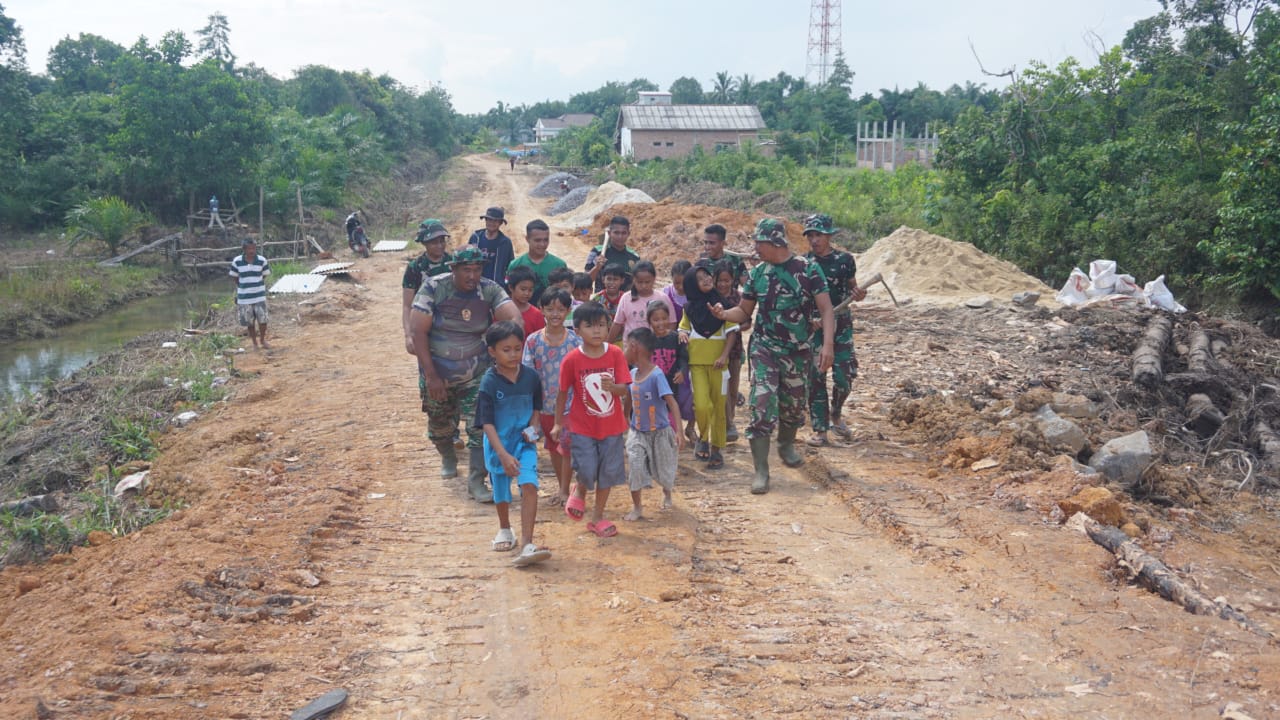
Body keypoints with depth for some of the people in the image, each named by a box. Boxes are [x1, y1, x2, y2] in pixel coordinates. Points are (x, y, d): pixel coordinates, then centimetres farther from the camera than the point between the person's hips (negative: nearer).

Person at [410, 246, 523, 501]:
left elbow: (515, 318, -22)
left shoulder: (490, 290, -11)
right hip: (437, 373, 0)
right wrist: (430, 375, -19)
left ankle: (476, 481, 6)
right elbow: (418, 330, -16)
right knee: (440, 425, 19)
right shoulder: (434, 288, -16)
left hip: (476, 374, 0)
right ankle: (448, 458, 50)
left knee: (481, 427, -6)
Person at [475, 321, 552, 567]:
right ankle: (504, 528, 44)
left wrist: (533, 427, -9)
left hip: (524, 441, 1)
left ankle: (527, 545, -17)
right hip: (498, 444, -1)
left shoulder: (530, 377, -4)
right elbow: (487, 423, -16)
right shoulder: (489, 383, -15)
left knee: (529, 486, -17)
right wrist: (503, 454, -24)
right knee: (501, 490, 15)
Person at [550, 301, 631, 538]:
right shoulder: (572, 360, -12)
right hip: (582, 427, -2)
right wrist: (558, 423, 3)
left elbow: (624, 389, -11)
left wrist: (612, 386, -34)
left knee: (608, 472, 9)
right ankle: (579, 492, 28)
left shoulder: (615, 354, -8)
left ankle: (597, 517, 28)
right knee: (588, 472, -9)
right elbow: (563, 392, -1)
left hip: (612, 426, 2)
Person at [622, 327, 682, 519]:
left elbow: (673, 404, -26)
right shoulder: (632, 373, -3)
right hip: (638, 432, 4)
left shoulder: (657, 375, -23)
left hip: (659, 432, -4)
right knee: (635, 464, -15)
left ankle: (667, 494, 44)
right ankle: (637, 507, -2)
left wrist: (678, 431, -33)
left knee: (663, 471, 11)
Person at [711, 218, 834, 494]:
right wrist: (724, 314, -11)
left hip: (798, 351, -1)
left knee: (794, 404, 15)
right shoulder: (757, 273, 2)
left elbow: (826, 309, -10)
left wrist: (827, 344, -22)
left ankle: (786, 445, 45)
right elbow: (744, 311, 11)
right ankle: (761, 470, -7)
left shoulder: (808, 270, -8)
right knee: (762, 405, -10)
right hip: (764, 348, 1)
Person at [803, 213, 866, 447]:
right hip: (812, 326, 0)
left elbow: (851, 289, 12)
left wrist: (857, 294, -12)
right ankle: (820, 429, 12)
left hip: (841, 325, 0)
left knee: (844, 376, -2)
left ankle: (835, 416, 26)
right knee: (815, 378, 1)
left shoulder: (845, 259, 0)